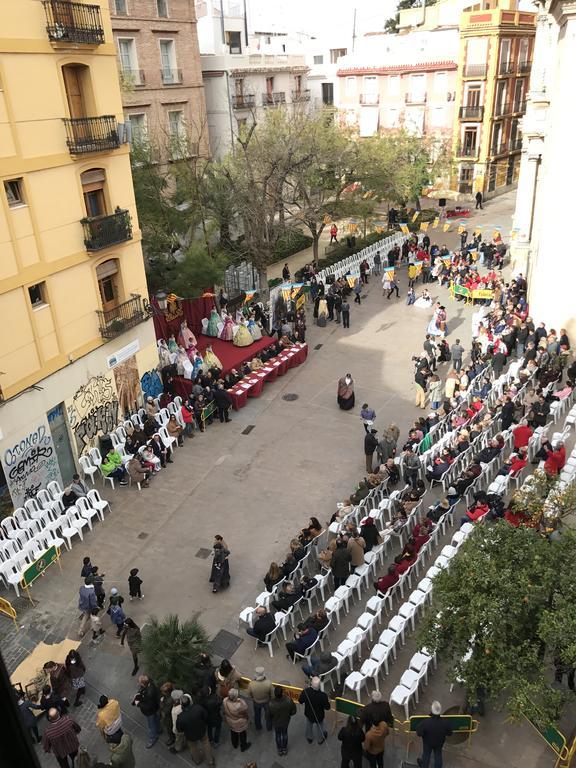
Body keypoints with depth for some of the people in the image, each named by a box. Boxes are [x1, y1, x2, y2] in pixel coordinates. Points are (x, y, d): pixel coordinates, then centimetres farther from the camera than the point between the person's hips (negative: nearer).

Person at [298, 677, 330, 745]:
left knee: (309, 725, 33)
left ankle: (309, 738, 58)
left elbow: (300, 701, -15)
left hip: (308, 714, 2)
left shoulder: (305, 691, -33)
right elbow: (327, 707, -24)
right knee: (319, 727, 30)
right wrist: (328, 701, -5)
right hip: (319, 715, -2)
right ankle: (321, 739, 56)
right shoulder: (323, 695, -39)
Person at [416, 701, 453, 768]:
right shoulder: (445, 723, -34)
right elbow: (449, 733, -16)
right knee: (438, 755, 29)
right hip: (439, 742, 1)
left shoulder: (425, 722, -40)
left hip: (428, 742, -1)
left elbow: (419, 733, -27)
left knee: (426, 754, 28)